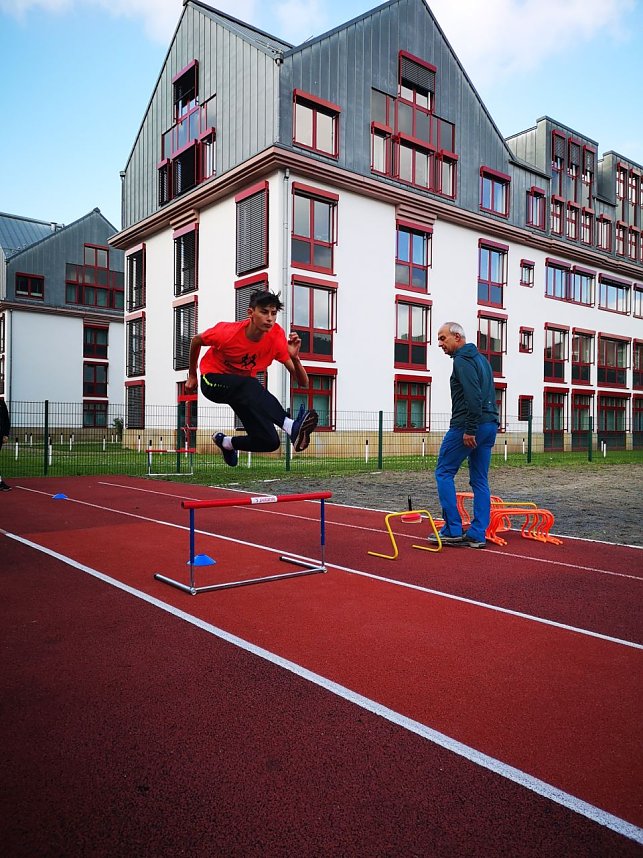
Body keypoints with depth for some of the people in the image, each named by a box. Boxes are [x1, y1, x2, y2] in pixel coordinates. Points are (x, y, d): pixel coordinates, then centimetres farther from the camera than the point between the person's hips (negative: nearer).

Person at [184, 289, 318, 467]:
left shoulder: (276, 336, -19)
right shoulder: (227, 333, -26)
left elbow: (302, 382, -19)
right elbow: (196, 340, -3)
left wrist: (294, 357, -39)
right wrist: (192, 376, 8)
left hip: (242, 388, 4)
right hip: (213, 381, -4)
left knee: (270, 442, -12)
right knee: (250, 386, -40)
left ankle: (225, 442, 16)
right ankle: (291, 427, -50)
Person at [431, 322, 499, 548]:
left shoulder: (462, 360, -9)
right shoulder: (481, 358, 21)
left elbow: (473, 396, -21)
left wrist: (469, 429, -21)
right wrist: (486, 426, 19)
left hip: (467, 426, -9)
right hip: (490, 425, 9)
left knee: (444, 472, 1)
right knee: (480, 481, 9)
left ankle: (453, 531, 0)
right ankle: (477, 535, 10)